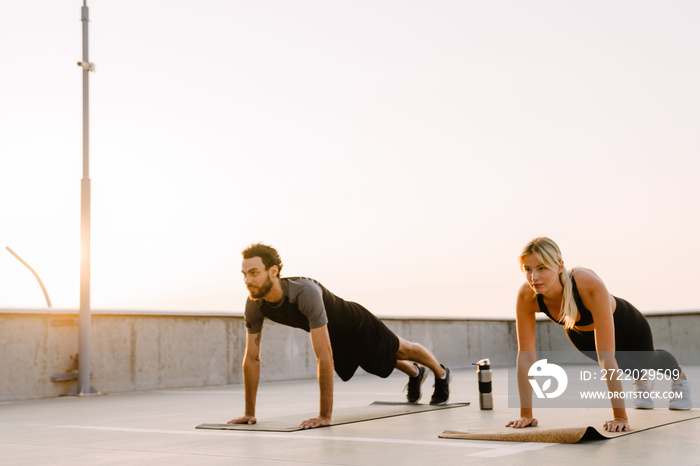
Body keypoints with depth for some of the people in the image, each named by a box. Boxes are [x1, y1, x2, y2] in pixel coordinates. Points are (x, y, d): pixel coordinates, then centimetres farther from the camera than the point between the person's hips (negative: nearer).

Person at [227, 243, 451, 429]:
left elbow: (324, 357, -49)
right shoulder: (254, 305, -30)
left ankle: (442, 374, 54)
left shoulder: (305, 292, -49)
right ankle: (415, 372, 64)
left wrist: (325, 416, -47)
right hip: (332, 336, 6)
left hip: (356, 325, -6)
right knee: (382, 361, 33)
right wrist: (249, 413, -18)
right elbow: (252, 358, -20)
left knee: (401, 350, 23)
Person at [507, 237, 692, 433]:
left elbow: (606, 355, -46)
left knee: (647, 361, 30)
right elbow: (526, 356, -31)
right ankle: (641, 379, 66)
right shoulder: (527, 296, -37)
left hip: (625, 326, -2)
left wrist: (620, 416, -44)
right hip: (580, 333, 2)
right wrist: (526, 414, -32)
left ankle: (679, 377, 64)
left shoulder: (591, 286, -48)